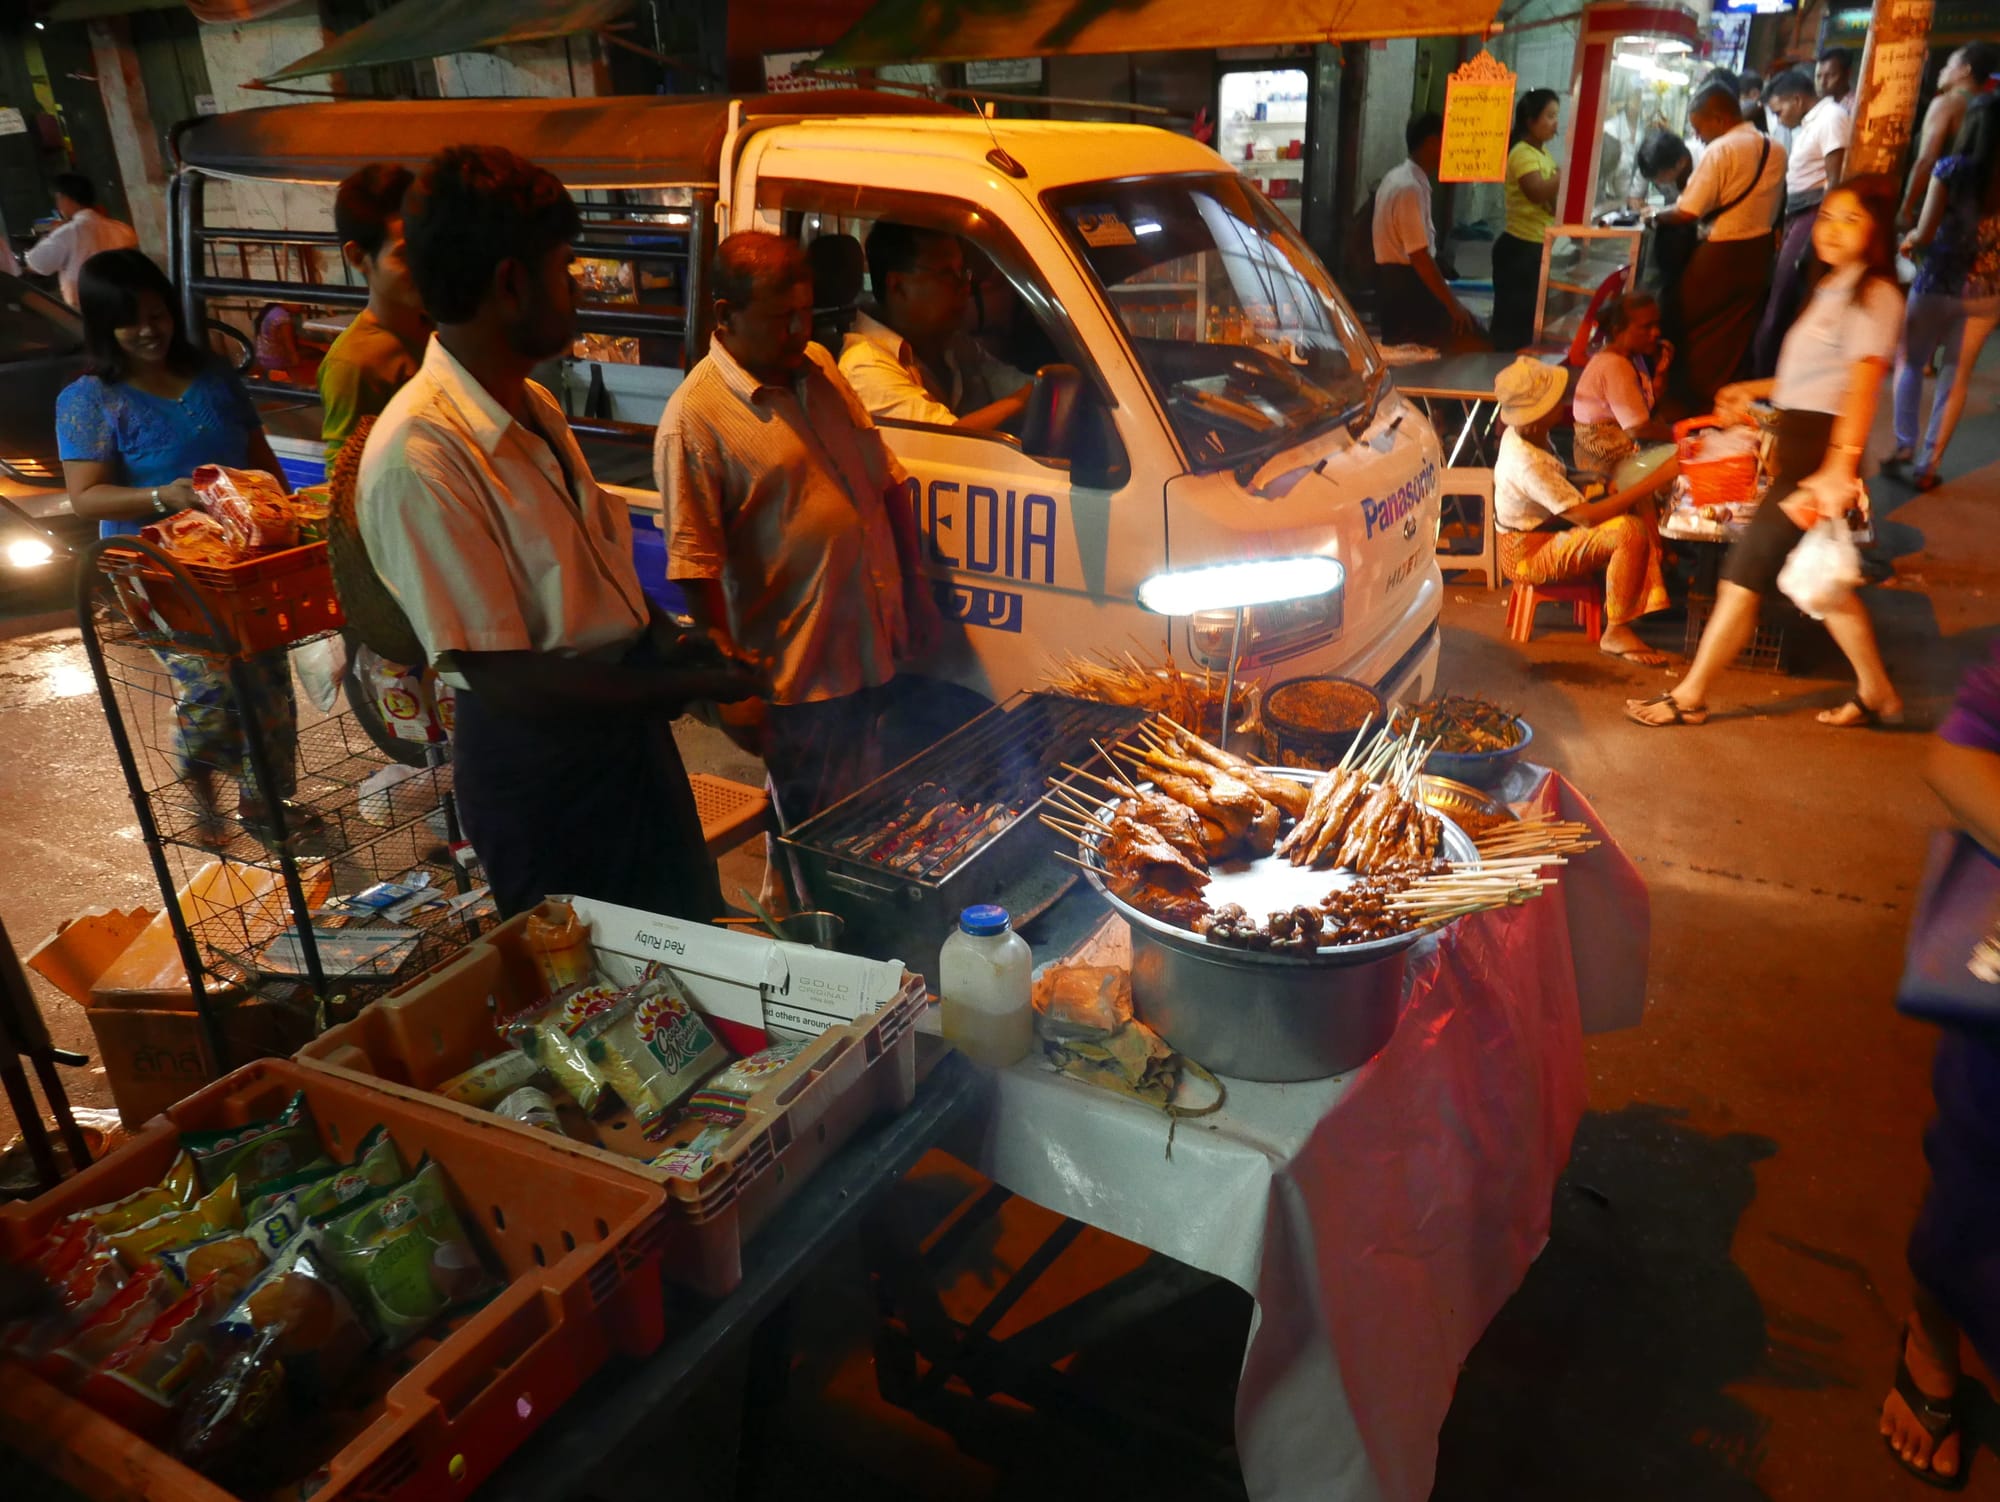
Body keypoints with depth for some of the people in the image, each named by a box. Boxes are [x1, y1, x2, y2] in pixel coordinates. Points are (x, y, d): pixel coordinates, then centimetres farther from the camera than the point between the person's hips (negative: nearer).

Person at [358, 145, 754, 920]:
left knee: (691, 935, 23)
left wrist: (672, 645, -6)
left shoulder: (536, 408, 3)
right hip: (537, 762, -8)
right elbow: (499, 675, -25)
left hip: (628, 720, 8)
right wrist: (689, 686, -21)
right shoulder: (417, 455, -24)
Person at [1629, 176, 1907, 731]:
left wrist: (1839, 464, -33)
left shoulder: (1874, 295, -11)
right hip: (1797, 446, 9)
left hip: (1820, 452, -9)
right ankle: (1876, 693, 27)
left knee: (1744, 574, -5)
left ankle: (1690, 697, 4)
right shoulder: (1834, 288, 16)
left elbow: (1862, 382, -23)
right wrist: (1756, 390, 33)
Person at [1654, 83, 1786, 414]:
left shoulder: (1720, 151, -18)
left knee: (1697, 332, 8)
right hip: (1759, 252, 7)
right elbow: (1775, 204, 17)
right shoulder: (1775, 149, 7)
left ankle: (1695, 405, 15)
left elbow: (1688, 212, -21)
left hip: (1720, 254, -7)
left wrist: (1657, 215, -4)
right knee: (1737, 338, 14)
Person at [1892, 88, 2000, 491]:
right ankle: (1928, 464, 13)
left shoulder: (1952, 168, -11)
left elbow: (1925, 234, -13)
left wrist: (1907, 241, 8)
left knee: (1909, 362, 17)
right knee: (1956, 376, 11)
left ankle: (1904, 444, 5)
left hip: (1939, 283, -3)